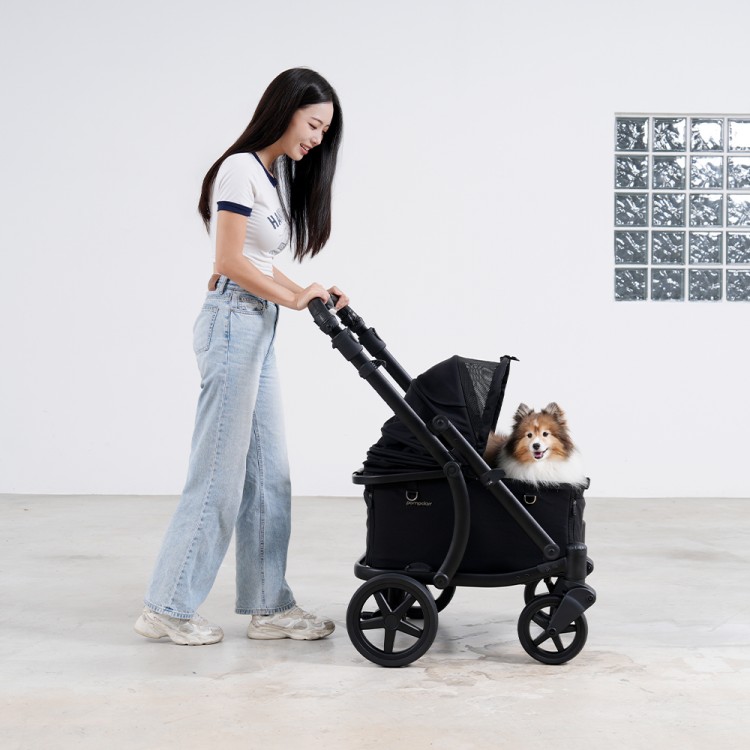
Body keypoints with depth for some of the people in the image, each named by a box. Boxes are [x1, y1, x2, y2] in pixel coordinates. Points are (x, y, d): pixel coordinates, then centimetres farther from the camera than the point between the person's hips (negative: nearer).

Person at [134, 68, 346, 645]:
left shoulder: (279, 176, 17)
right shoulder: (241, 169, -11)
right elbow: (230, 262, -17)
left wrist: (310, 294, 3)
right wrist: (294, 298, -12)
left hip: (259, 328, 10)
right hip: (233, 323, -10)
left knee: (267, 474, 9)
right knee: (219, 473, -5)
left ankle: (269, 606, 16)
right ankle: (168, 606, 7)